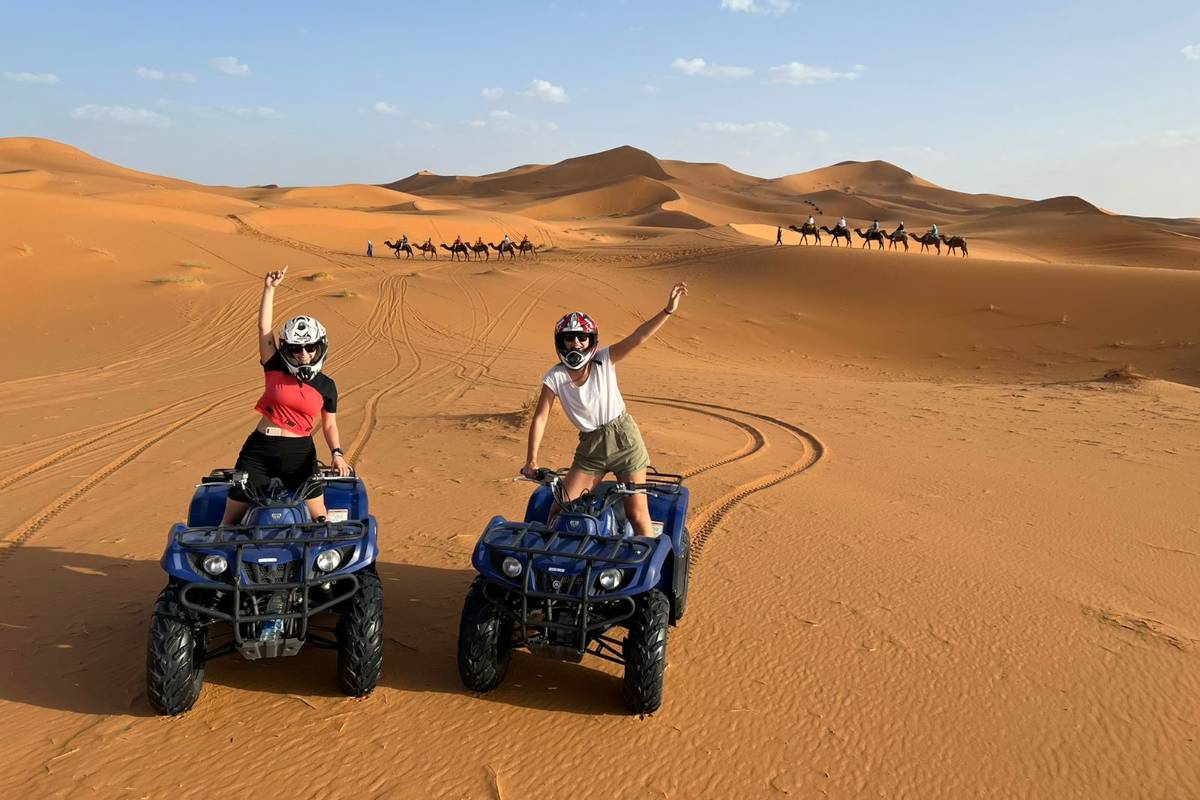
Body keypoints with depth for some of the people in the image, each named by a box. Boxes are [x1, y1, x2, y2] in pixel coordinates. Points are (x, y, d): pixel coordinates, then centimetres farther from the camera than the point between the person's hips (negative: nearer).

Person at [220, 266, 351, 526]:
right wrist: (270, 289, -9)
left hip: (299, 454, 0)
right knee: (231, 520, 5)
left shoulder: (326, 386, 3)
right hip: (259, 449, 0)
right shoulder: (275, 369, 1)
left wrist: (337, 453, -7)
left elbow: (329, 425, 10)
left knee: (319, 520, -2)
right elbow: (264, 327, -5)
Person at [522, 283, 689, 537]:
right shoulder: (555, 378, -8)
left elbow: (637, 338, -23)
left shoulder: (605, 360, -10)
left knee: (638, 515, -2)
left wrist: (668, 310, -35)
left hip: (623, 439, -2)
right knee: (560, 510, -1)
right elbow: (540, 418, -6)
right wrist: (531, 460, -12)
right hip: (590, 447, 2)